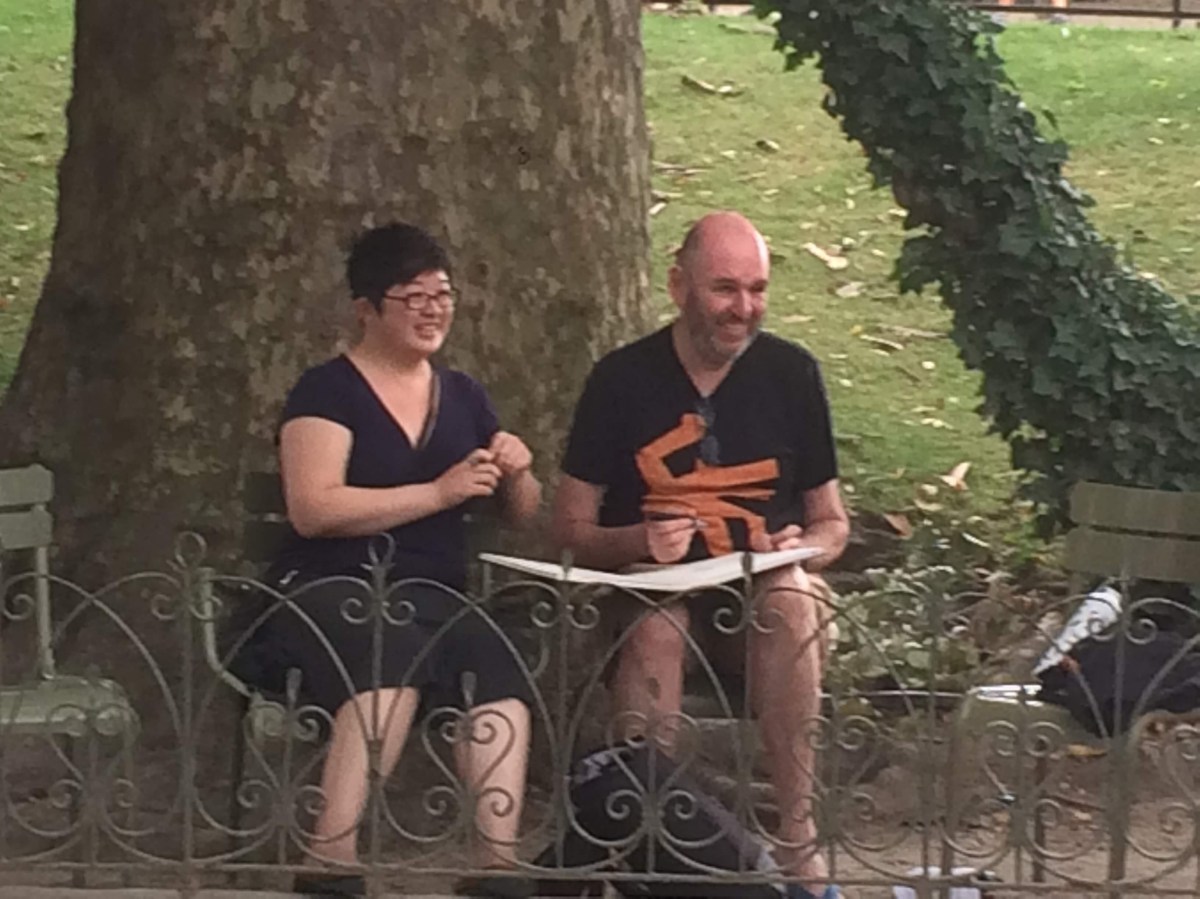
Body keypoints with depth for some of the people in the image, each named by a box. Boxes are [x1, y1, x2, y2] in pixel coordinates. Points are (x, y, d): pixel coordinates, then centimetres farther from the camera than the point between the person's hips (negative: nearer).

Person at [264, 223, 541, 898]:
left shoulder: (464, 397, 20)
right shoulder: (328, 393, 3)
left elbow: (523, 517, 28)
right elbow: (313, 510, -12)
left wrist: (517, 473, 4)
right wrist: (441, 492, -13)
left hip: (435, 598, 5)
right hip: (334, 590, -5)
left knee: (501, 673, -30)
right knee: (395, 651, -39)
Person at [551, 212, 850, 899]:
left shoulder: (792, 372, 6)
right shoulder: (623, 379, 2)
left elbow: (832, 524, 13)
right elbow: (573, 528, 5)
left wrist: (804, 547, -12)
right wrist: (638, 542, -16)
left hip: (763, 594, 1)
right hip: (653, 587, -1)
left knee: (792, 597, -35)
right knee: (654, 627, -36)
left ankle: (799, 842, -35)